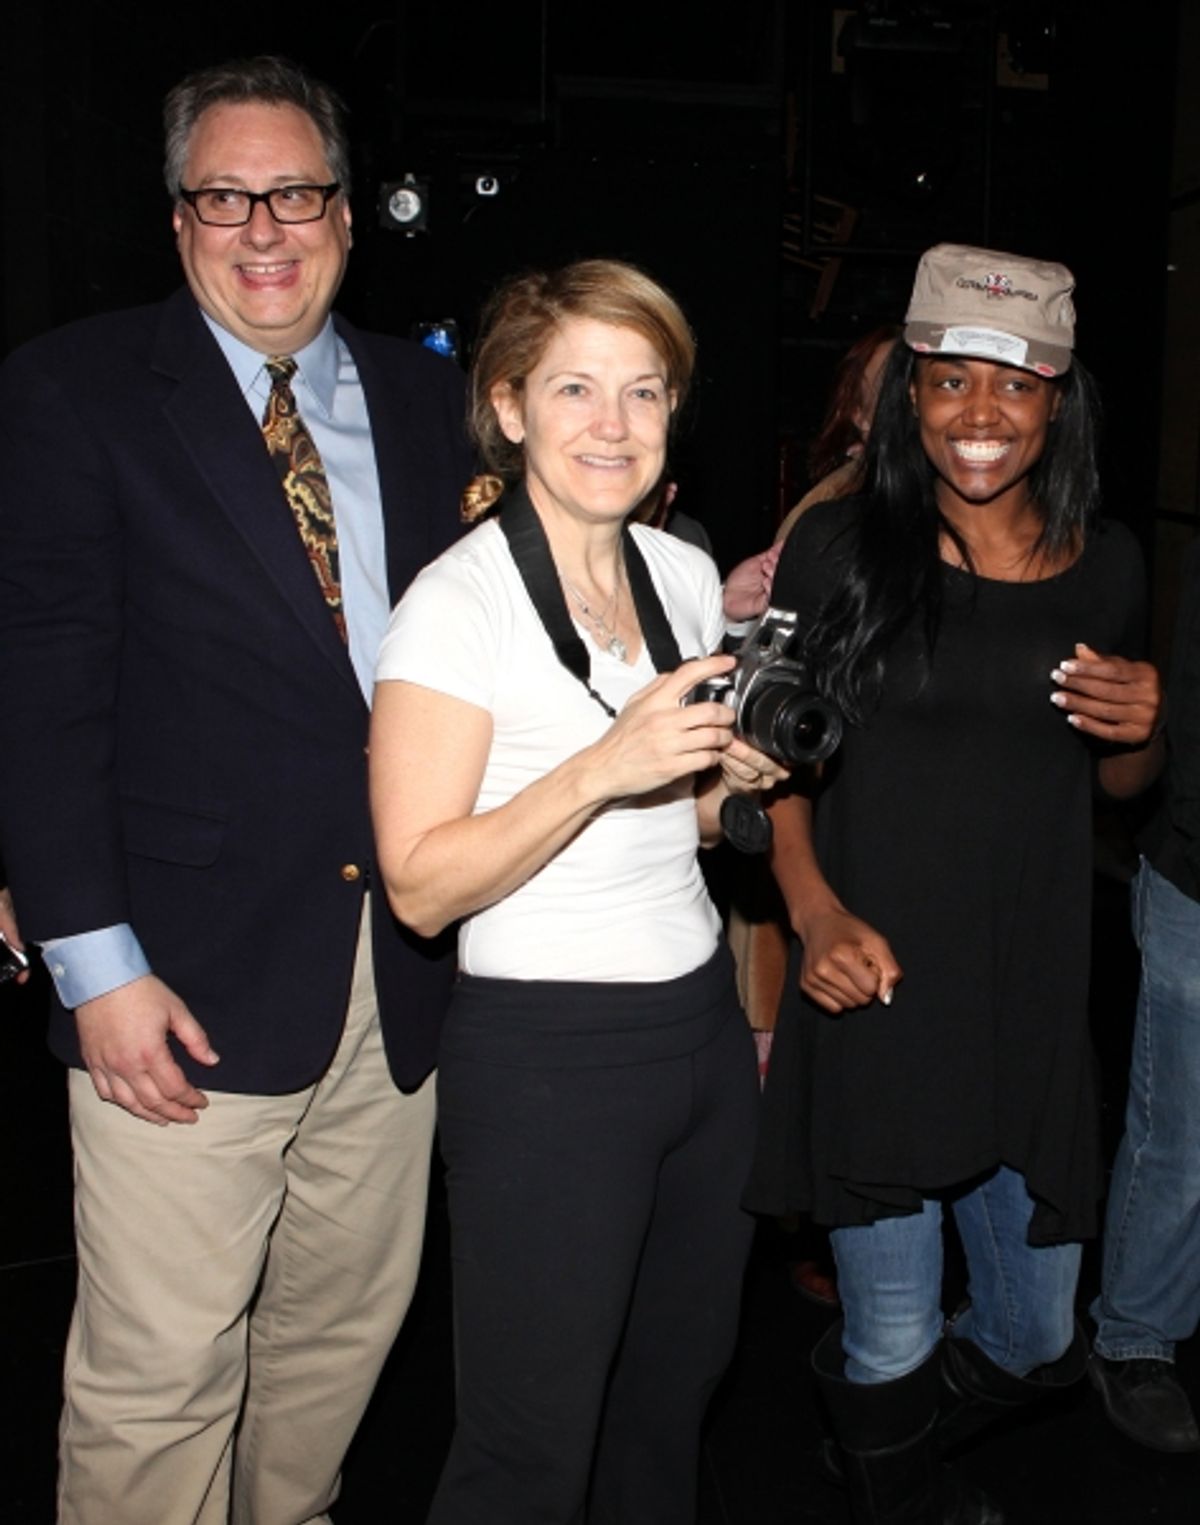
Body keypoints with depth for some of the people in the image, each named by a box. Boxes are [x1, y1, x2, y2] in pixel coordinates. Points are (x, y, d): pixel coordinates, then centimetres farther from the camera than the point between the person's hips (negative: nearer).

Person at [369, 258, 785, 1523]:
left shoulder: (687, 575, 6)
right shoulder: (458, 600, -14)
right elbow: (420, 884, -18)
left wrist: (735, 777, -3)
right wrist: (601, 767, -27)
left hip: (703, 1026, 7)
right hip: (542, 1054, -6)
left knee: (674, 1393, 21)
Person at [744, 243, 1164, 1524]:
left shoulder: (1105, 564, 5)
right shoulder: (839, 548, -6)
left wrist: (1142, 729, -6)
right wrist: (815, 911, -15)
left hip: (1034, 1001, 4)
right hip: (876, 997, -4)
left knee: (1035, 1342, 17)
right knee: (896, 1342, 8)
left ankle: (870, 1404, 49)